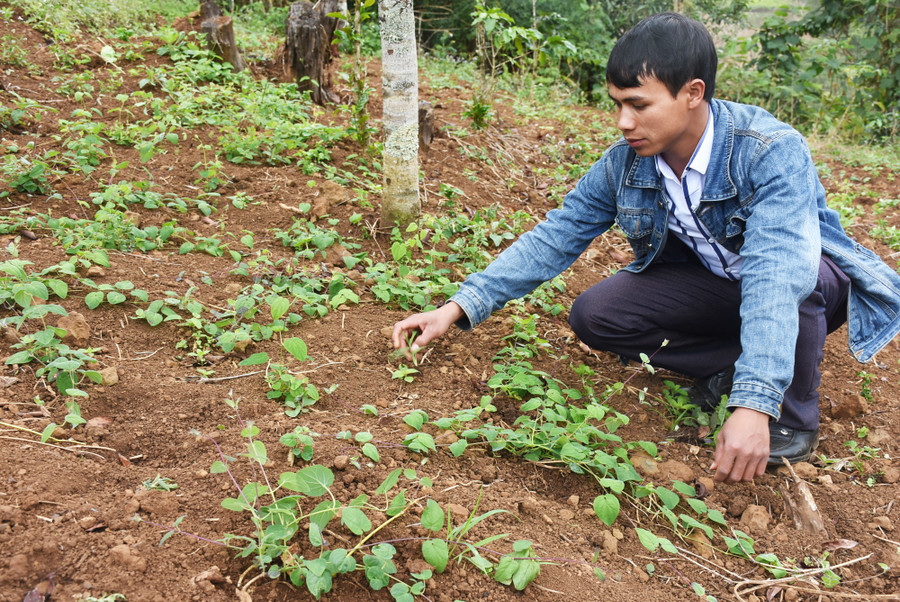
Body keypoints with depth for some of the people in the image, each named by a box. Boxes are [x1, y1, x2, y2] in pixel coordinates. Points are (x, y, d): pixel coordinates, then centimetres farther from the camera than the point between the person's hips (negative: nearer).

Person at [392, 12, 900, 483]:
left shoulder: (772, 152, -32)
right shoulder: (625, 163, -15)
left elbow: (776, 274, -44)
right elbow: (555, 238, -11)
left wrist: (754, 403, -55)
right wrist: (460, 308, -20)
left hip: (806, 282, -4)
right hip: (710, 284, 5)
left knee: (781, 281, -40)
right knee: (593, 316, -13)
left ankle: (794, 419, -13)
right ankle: (733, 361, -5)